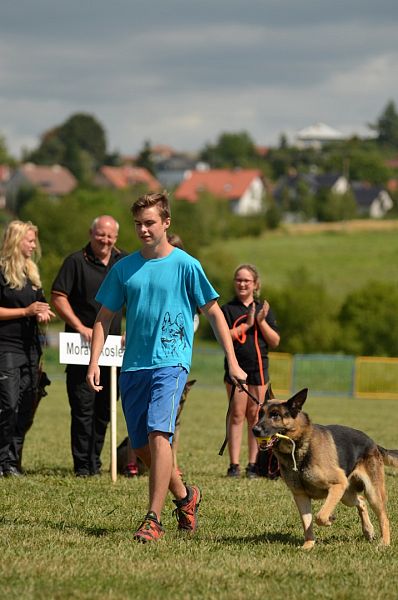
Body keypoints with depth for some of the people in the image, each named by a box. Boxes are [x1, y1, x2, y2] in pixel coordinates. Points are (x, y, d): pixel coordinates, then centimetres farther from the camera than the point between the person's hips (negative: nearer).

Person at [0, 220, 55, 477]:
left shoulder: (31, 271, 18)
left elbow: (41, 302, 26)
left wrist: (44, 312, 3)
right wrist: (26, 311, -14)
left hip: (30, 348, 8)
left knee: (27, 409, 5)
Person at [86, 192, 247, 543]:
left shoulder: (186, 266, -1)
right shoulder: (124, 269, 10)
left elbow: (214, 313, 3)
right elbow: (105, 318, 15)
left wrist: (233, 362, 0)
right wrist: (94, 362, 3)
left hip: (171, 363, -5)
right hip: (133, 367, 5)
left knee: (158, 435, -21)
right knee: (141, 446, 10)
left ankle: (154, 519, -22)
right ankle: (185, 496, 34)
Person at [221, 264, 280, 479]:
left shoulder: (264, 309, 10)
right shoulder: (228, 309, 3)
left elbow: (275, 341, 5)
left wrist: (261, 322, -7)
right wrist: (247, 325, -13)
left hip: (259, 368, 2)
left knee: (255, 416, 4)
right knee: (237, 415, -4)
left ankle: (253, 464, 8)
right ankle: (234, 464, -3)